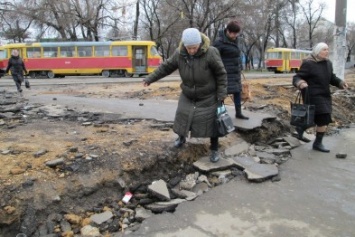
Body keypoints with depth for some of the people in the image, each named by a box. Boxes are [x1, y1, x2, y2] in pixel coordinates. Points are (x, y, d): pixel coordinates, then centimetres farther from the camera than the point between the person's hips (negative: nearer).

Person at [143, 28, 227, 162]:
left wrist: (221, 93, -15)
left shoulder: (210, 53, -24)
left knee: (211, 122, -1)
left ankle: (214, 149, 15)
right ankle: (182, 138, 41)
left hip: (208, 97, -3)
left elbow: (221, 73, -14)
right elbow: (166, 67, -1)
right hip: (187, 95, 4)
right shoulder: (179, 53, -13)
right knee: (183, 117, 12)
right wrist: (150, 78, -1)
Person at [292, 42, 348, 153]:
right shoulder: (308, 64, -14)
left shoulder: (328, 63, 7)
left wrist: (341, 83, -2)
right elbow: (296, 78, -16)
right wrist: (300, 83, -39)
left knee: (319, 119, 10)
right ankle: (318, 143, 6)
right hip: (312, 95, -8)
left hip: (324, 95, 8)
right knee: (324, 119, -10)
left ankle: (301, 128, 32)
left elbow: (331, 77, 16)